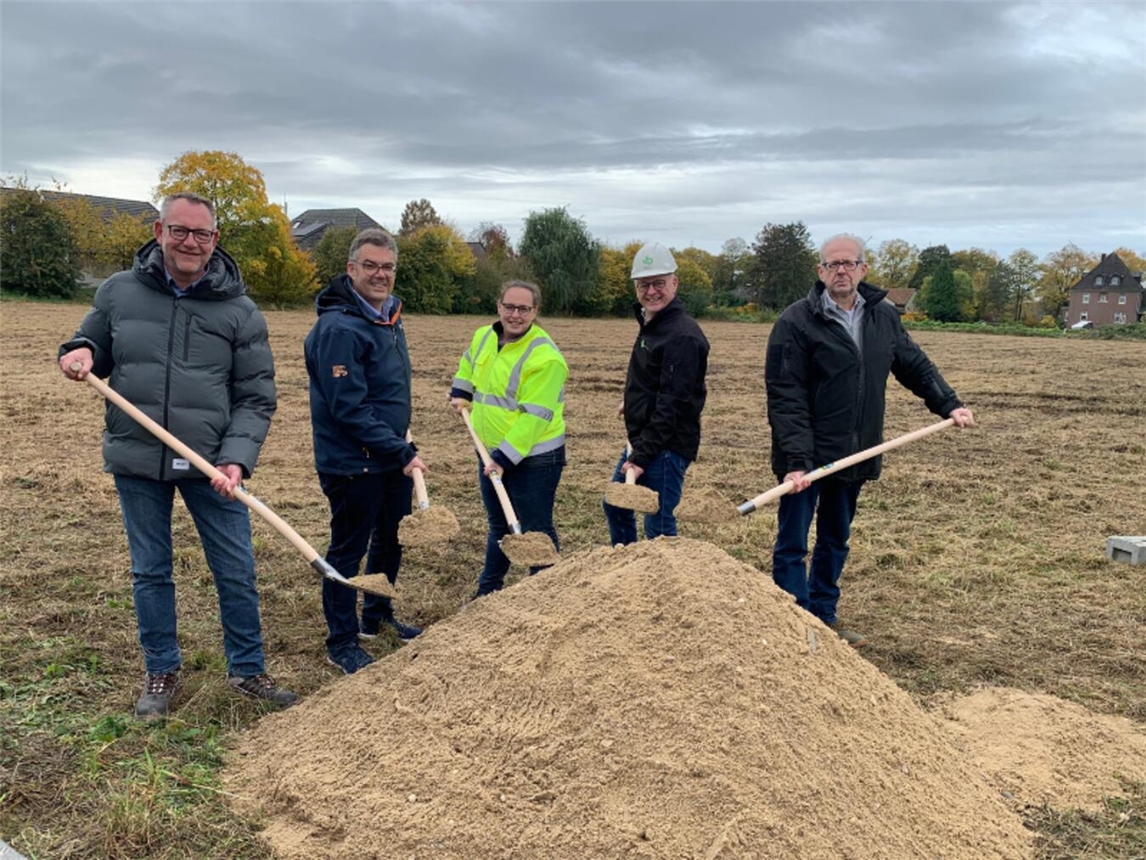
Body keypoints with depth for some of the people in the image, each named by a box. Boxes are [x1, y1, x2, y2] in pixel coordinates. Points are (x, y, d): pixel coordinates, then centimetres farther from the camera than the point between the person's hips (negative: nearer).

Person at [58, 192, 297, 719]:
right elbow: (93, 350, 16)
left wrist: (236, 459, -16)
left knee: (236, 571, 5)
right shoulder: (117, 292, 1)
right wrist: (79, 354, -9)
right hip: (137, 462, 1)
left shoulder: (240, 311, -3)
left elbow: (257, 398, -3)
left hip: (212, 464, -1)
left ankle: (248, 670, 24)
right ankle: (161, 672, 31)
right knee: (150, 573, 13)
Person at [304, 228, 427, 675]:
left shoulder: (389, 316, 8)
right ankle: (342, 642, 19)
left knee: (390, 539, 21)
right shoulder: (339, 327, -21)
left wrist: (402, 446, 16)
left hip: (392, 459, 9)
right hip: (352, 464, -9)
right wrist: (402, 452, -23)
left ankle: (378, 615, 41)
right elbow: (350, 409, -26)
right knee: (348, 551, 4)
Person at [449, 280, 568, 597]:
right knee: (498, 526, 21)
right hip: (491, 453, 8)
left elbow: (534, 416, -25)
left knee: (536, 531, 2)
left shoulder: (545, 357, -22)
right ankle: (488, 591, 37)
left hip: (533, 459, -7)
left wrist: (505, 459, -25)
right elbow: (468, 364, 29)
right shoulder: (483, 337, 3)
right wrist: (461, 392, 18)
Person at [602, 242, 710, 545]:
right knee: (615, 506, 20)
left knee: (659, 528, -3)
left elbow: (672, 405, -24)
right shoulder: (650, 324, 11)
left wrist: (642, 455, -24)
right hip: (641, 438, 10)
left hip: (667, 446, -10)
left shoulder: (682, 335, -20)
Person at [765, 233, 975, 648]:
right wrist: (796, 459, -24)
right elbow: (785, 397, -17)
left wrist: (948, 404, 6)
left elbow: (914, 365, 20)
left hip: (854, 455, 6)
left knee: (835, 541, 18)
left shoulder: (884, 316, 6)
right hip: (806, 457, -6)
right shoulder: (796, 321, -12)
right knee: (792, 545, 2)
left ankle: (824, 617, 33)